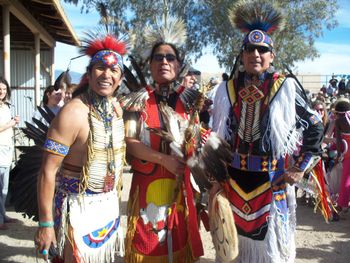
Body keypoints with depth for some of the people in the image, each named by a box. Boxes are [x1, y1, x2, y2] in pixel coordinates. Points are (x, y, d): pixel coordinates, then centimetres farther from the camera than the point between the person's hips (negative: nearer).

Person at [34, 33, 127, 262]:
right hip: (79, 206, -7)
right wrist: (45, 224, -21)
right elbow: (48, 171, -21)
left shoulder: (117, 108, 2)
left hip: (110, 203, 7)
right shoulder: (73, 113, -21)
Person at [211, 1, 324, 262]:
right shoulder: (228, 89, 1)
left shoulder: (286, 87, -7)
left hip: (272, 180, -2)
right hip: (234, 179, 3)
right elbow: (217, 137, 9)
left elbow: (316, 128, 1)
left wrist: (301, 167, -1)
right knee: (237, 240, 15)